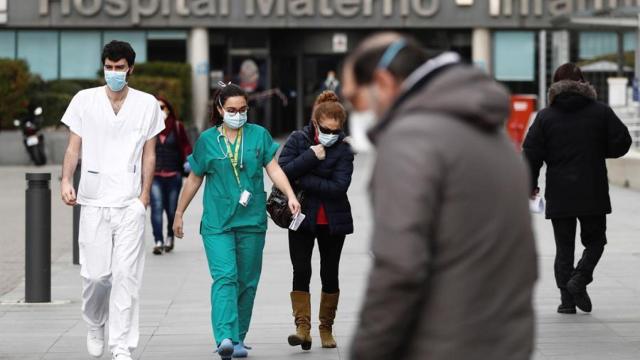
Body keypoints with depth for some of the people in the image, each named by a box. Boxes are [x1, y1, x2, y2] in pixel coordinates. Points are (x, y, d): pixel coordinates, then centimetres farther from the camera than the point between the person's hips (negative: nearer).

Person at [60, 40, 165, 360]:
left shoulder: (147, 104, 6)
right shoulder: (84, 100, 5)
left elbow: (149, 155, 9)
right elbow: (73, 147, 6)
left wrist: (144, 195, 0)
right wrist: (66, 182, -8)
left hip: (130, 202, 0)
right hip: (93, 201, 0)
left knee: (126, 275, -7)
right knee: (95, 273, 0)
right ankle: (95, 325, 30)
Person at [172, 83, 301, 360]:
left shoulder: (259, 135, 6)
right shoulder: (207, 140, 5)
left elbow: (274, 169, 2)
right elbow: (194, 179, 14)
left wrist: (290, 195, -14)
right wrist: (179, 214, 18)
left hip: (251, 222, 2)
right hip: (217, 222, -2)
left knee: (247, 282, 6)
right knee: (224, 277, -16)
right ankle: (224, 338, -27)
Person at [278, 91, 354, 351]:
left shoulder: (343, 150, -6)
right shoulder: (298, 140, -2)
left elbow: (339, 187, -17)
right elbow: (282, 171, -14)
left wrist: (303, 180, -19)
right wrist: (311, 156, -21)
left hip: (333, 221, 0)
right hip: (302, 218, 0)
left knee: (329, 275, 8)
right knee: (301, 272, -10)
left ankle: (326, 328, 20)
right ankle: (303, 328, -13)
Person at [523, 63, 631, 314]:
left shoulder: (545, 117, 0)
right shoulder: (601, 112, 1)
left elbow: (531, 153, -3)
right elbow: (621, 143, -2)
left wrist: (530, 185, 9)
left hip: (559, 195, 1)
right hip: (593, 193, -1)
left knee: (564, 247, 8)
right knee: (595, 240, 14)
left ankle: (567, 298, 3)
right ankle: (579, 278, -9)